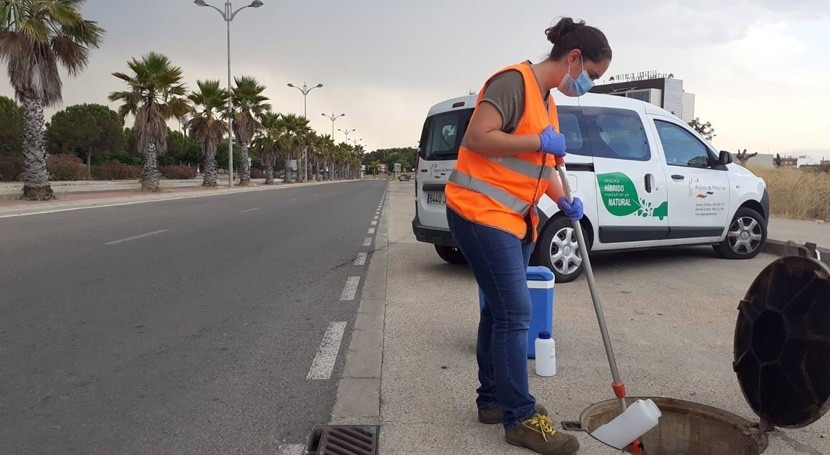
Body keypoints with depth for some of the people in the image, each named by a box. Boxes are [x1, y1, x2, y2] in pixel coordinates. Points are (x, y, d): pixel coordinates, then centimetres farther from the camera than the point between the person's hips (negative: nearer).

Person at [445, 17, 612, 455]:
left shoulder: (548, 102, 18)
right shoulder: (514, 81, -12)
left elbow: (543, 165, 21)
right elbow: (476, 138, -23)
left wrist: (564, 202, 5)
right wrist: (540, 142, -17)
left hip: (513, 219, 10)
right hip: (480, 212, -10)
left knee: (500, 311, 13)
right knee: (514, 313, -9)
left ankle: (492, 400, 25)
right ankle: (521, 418, 0)